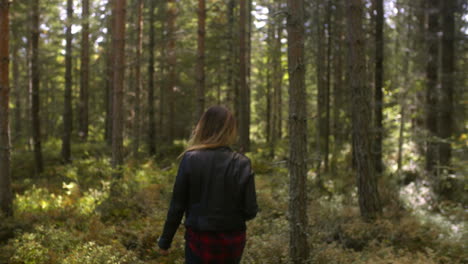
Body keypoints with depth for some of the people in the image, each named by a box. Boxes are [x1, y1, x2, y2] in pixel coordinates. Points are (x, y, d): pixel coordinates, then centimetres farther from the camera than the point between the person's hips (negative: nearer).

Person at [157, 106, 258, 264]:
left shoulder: (190, 159, -10)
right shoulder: (241, 163, -8)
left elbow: (177, 205, -7)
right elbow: (250, 211, -7)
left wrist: (165, 240, 5)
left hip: (200, 239, -1)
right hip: (232, 240, 2)